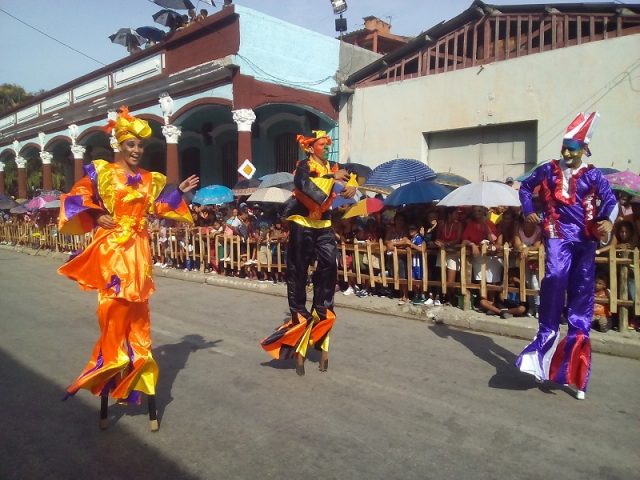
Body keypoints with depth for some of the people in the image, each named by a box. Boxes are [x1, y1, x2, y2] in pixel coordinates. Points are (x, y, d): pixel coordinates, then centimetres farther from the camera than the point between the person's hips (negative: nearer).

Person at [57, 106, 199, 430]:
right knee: (113, 305, -4)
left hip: (138, 248, 3)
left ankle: (137, 364, 15)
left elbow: (159, 208, 13)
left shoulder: (150, 180, 13)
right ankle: (111, 363, 9)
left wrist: (179, 192, 6)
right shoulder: (101, 171, 3)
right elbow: (77, 198, 3)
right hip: (110, 248, -3)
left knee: (137, 306, 5)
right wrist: (96, 217, -10)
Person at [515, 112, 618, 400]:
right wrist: (528, 211, 7)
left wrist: (607, 220, -25)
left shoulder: (593, 176, 4)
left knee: (582, 289, 5)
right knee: (554, 277, -23)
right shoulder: (549, 170, 7)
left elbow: (610, 200, -4)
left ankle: (577, 338, 18)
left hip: (585, 239, 1)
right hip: (558, 235, -1)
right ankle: (547, 335, -10)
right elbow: (525, 187, 19)